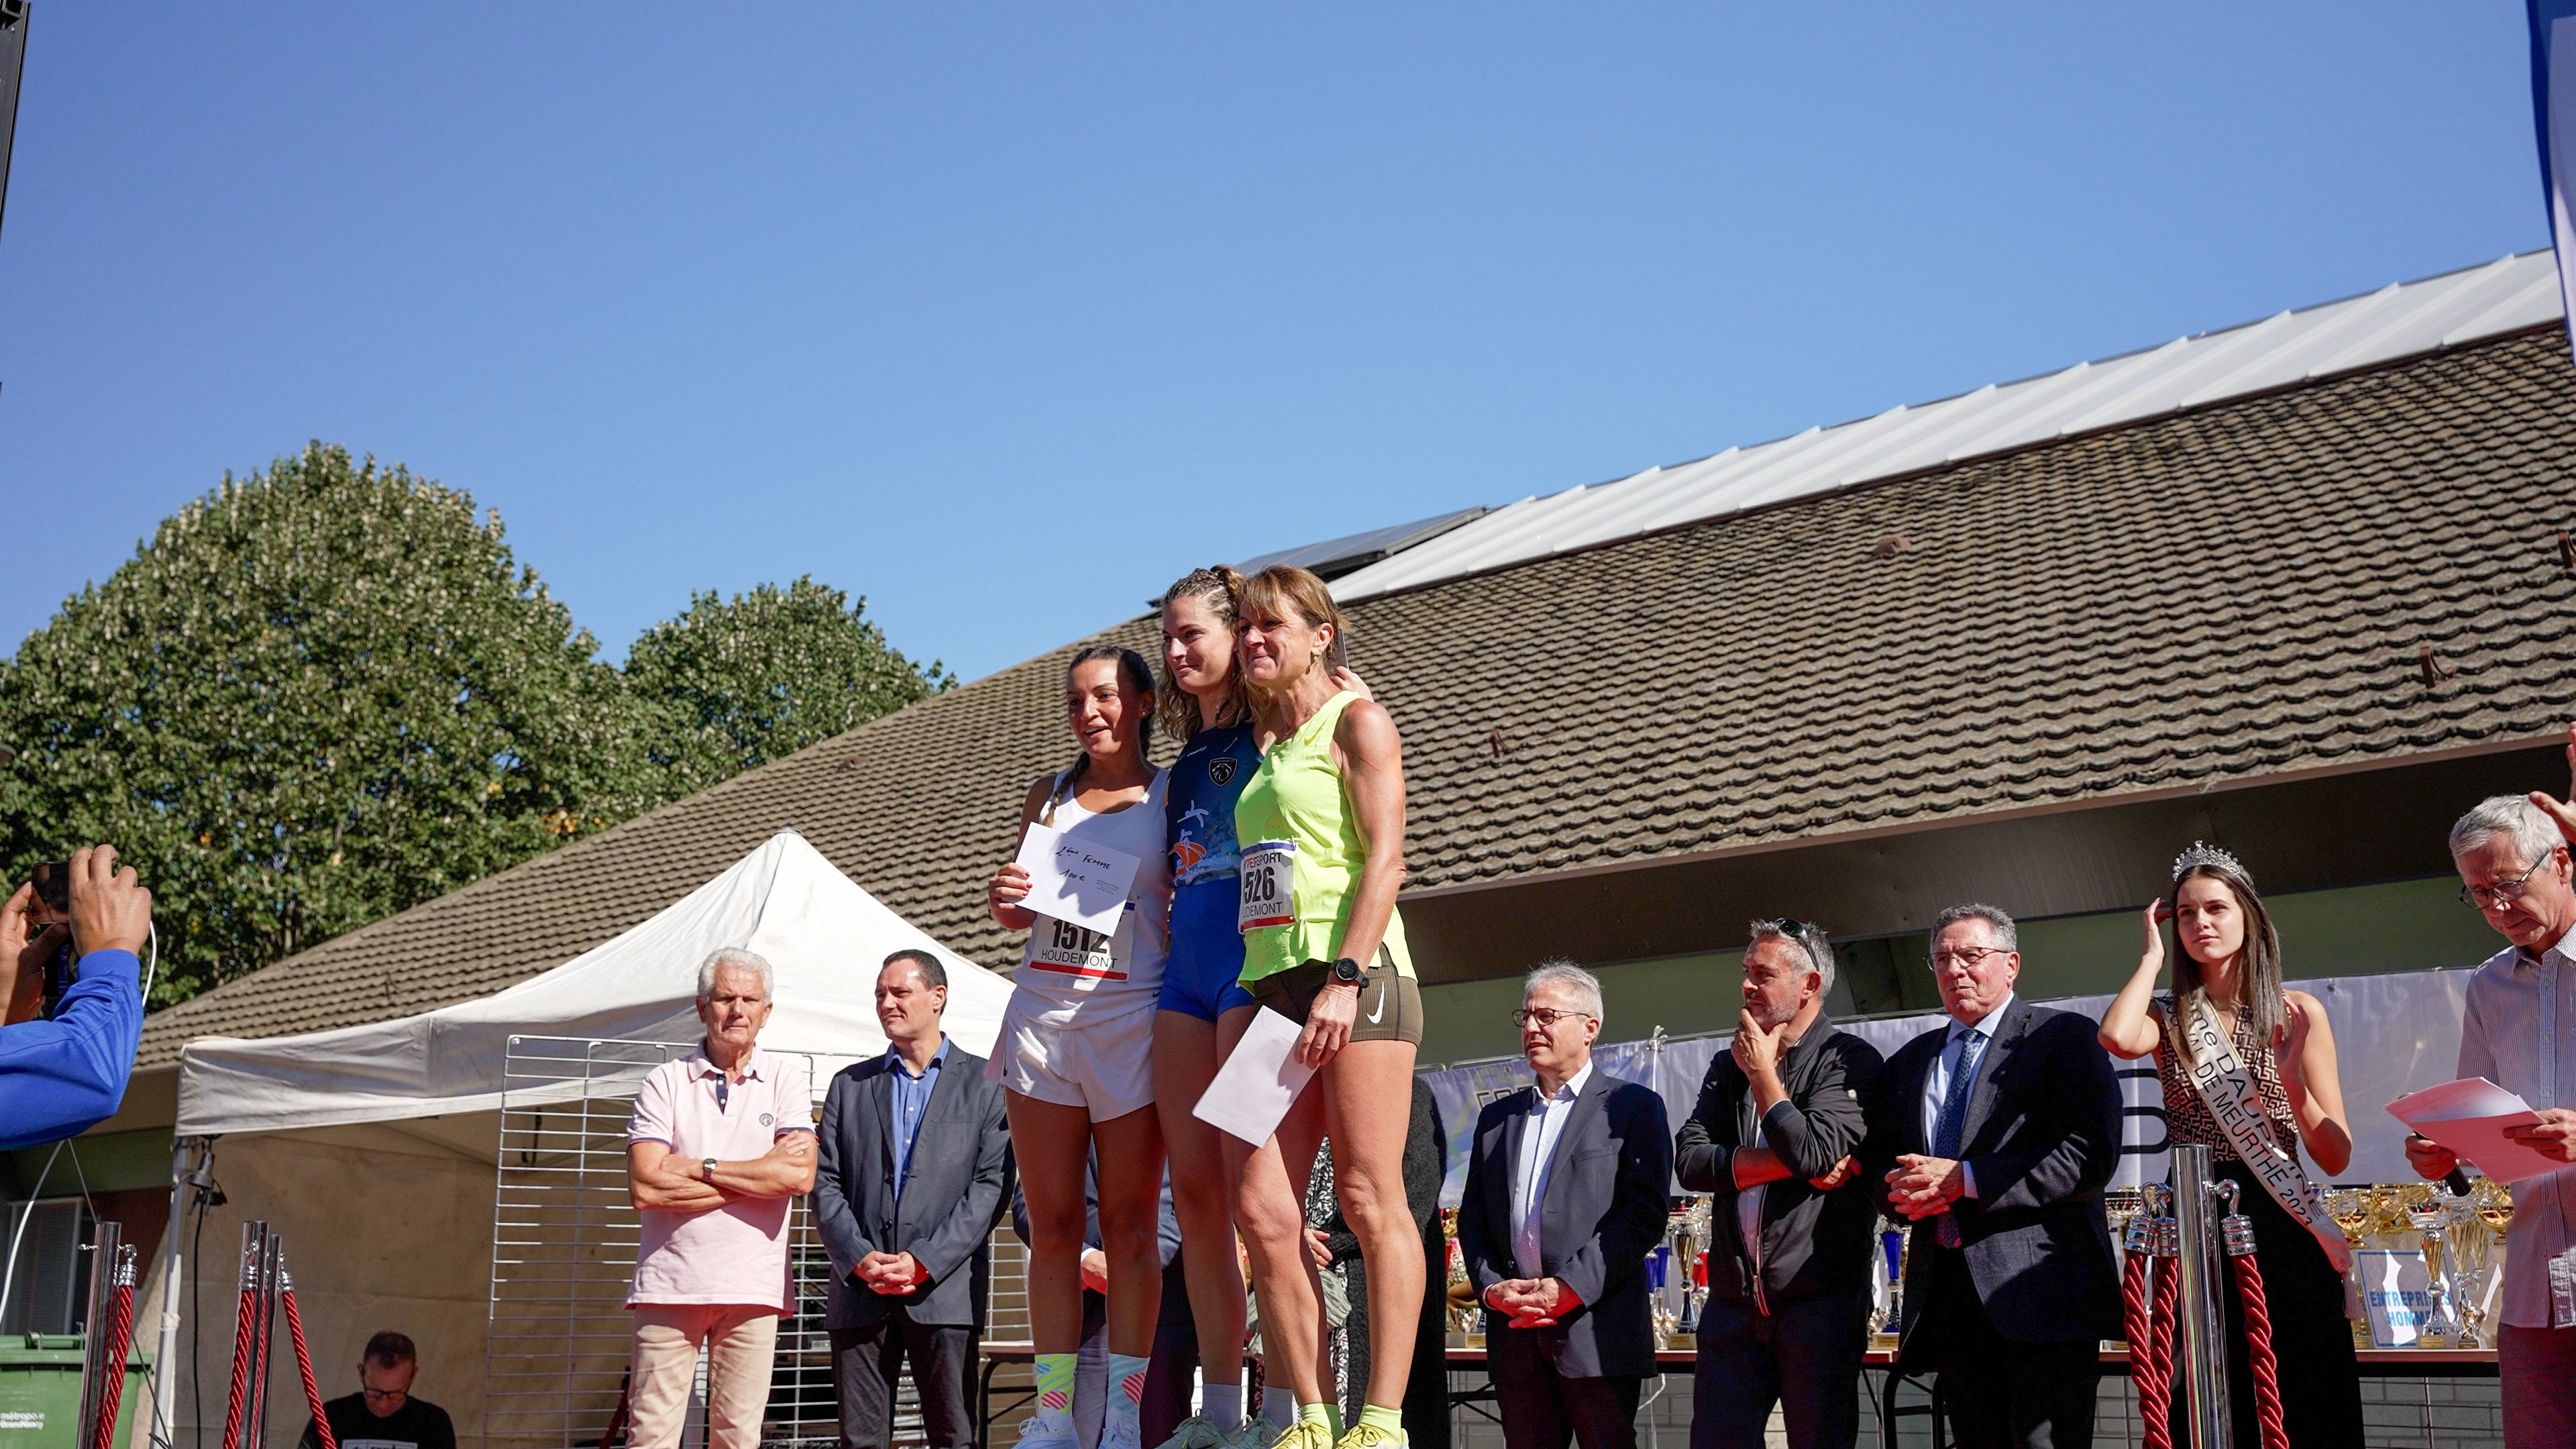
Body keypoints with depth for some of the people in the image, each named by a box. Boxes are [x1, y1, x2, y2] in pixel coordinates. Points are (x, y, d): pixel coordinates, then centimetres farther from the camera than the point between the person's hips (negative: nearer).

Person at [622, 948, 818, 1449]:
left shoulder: (785, 1080, 7)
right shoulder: (665, 1082, 5)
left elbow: (800, 1176, -8)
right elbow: (645, 1188, -8)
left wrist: (695, 1168, -7)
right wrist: (759, 1173, -7)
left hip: (753, 1288, 1)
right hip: (670, 1283, 0)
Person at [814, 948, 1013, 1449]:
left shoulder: (986, 1082, 7)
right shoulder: (850, 1085, 17)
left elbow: (991, 1183, -2)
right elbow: (826, 1183, 9)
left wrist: (924, 1262, -11)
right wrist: (857, 1258, -7)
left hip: (945, 1289, -3)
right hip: (859, 1290, 3)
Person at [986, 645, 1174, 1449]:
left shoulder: (1174, 798, 4)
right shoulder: (1050, 795, 14)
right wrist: (1003, 898, -1)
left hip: (1130, 1019, -3)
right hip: (1042, 1010, 3)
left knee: (1129, 1225, -1)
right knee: (1052, 1225, 4)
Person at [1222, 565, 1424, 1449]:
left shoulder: (1356, 722, 4)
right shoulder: (1260, 743, 25)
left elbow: (1385, 858, -7)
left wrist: (1346, 978, -18)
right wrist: (1240, 1004, 14)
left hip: (1351, 976, -7)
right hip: (1268, 983, 7)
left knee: (1369, 1200, -9)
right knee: (1262, 1213, -3)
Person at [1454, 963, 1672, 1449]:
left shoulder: (1633, 1106, 4)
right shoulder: (1496, 1117, 20)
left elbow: (1644, 1213, -6)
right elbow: (1472, 1217, 16)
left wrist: (1571, 1288, -14)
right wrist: (1491, 1286, -3)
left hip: (1596, 1326, -4)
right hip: (1515, 1331, 5)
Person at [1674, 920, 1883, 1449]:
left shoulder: (1851, 1061, -3)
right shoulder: (1728, 1066, 14)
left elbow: (1814, 1151, -19)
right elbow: (1689, 1161, 1)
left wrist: (1762, 1072, -7)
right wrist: (1792, 1163, -11)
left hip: (1819, 1301, -5)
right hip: (1733, 1302, 5)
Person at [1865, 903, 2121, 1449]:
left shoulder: (2064, 1037, 1)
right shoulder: (1909, 1061, 21)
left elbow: (2091, 1153, -12)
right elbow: (1878, 1159, 23)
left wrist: (1964, 1179, -15)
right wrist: (1904, 1193, -3)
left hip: (2038, 1293, -6)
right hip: (1946, 1297, 6)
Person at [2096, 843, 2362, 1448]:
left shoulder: (2297, 1013, 3)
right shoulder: (2169, 1019, 5)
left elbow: (2336, 1158, 0)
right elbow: (2118, 1039, -22)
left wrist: (2292, 1080, -19)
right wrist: (2153, 954, -5)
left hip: (2284, 1236, 0)